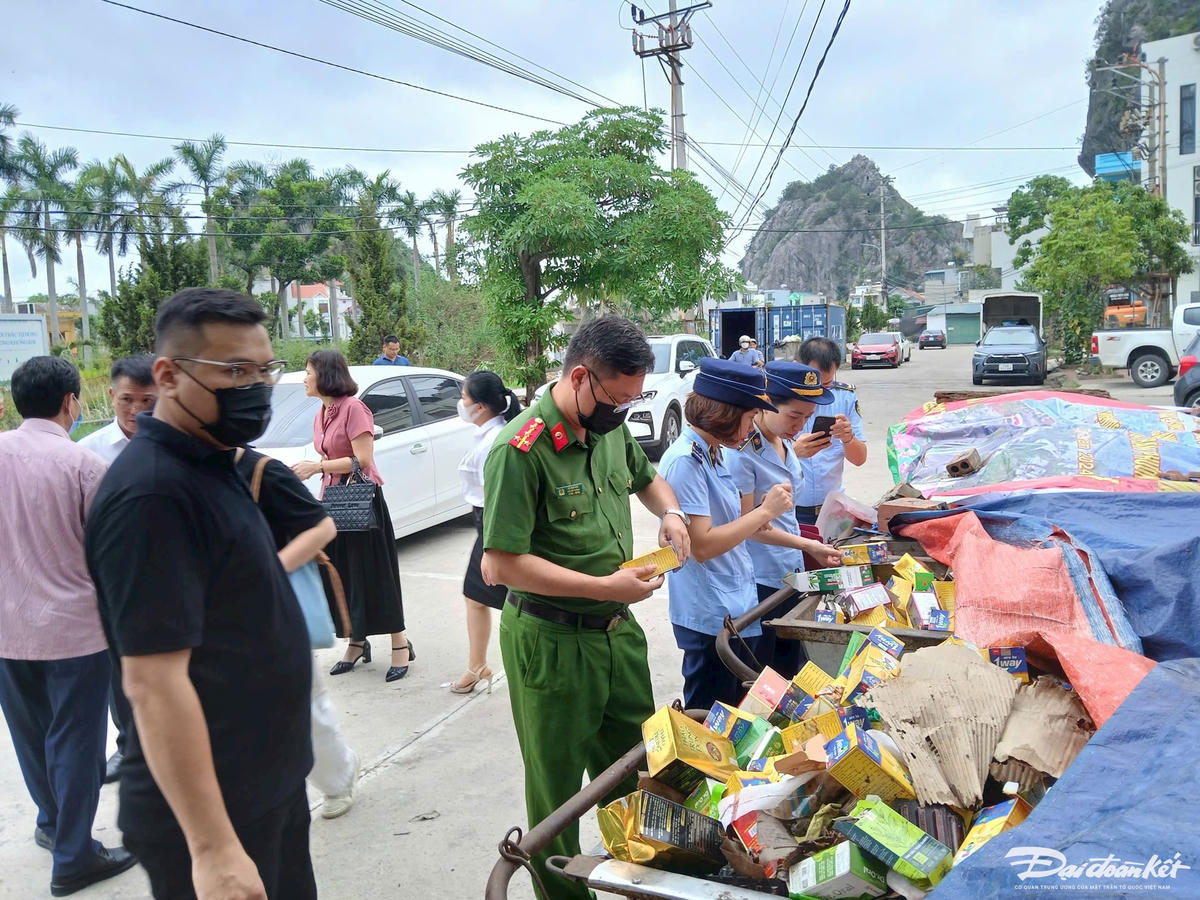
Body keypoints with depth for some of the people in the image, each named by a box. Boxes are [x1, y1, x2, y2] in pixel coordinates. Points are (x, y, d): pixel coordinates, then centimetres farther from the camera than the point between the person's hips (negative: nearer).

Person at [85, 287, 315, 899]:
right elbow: (153, 683, -27)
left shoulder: (211, 464, 6)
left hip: (270, 781, 9)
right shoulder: (153, 493, -24)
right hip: (213, 811, -9)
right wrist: (213, 850, -27)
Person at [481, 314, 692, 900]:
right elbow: (501, 565, -24)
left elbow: (645, 476, 24)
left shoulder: (610, 428, 3)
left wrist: (669, 513, 1)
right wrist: (605, 586, -24)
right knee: (559, 791, 12)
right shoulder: (521, 450, -22)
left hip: (618, 630, 7)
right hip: (552, 642, -7)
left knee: (634, 771, 20)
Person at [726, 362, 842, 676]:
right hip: (760, 579, -8)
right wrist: (808, 545, -16)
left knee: (790, 667, 19)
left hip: (790, 571, 8)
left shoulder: (785, 442, 6)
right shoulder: (743, 450, -21)